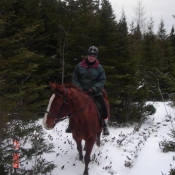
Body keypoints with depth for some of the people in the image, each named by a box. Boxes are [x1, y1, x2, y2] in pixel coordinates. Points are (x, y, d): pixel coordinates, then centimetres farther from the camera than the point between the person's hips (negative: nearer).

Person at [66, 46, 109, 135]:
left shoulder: (99, 67, -1)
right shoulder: (80, 66, -1)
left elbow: (102, 80, -2)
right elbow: (74, 78, 4)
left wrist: (93, 89, -15)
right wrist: (79, 88, -10)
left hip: (95, 92, -1)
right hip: (81, 91, 1)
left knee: (103, 106, -17)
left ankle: (105, 125, 4)